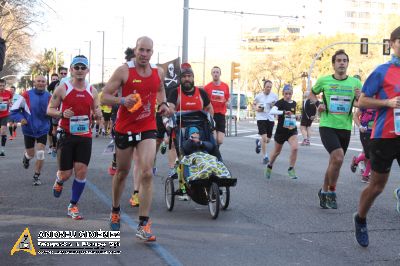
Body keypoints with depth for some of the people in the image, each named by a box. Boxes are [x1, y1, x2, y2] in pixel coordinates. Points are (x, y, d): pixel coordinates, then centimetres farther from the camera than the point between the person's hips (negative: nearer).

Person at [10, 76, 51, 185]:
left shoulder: (49, 97, -6)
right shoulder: (27, 95, -12)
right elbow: (14, 110, -5)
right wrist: (20, 118, -21)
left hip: (43, 130, 1)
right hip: (29, 130, -1)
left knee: (40, 154, -7)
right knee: (31, 154, 11)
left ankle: (36, 176, 10)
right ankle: (26, 157, 49)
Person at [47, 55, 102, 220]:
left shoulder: (92, 91, 5)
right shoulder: (62, 88, -4)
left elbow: (97, 110, 14)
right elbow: (50, 110, 0)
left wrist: (98, 114, -10)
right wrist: (62, 114, -20)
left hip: (85, 136, 3)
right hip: (66, 135, -2)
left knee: (81, 171, -4)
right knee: (66, 173, 0)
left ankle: (73, 206, 11)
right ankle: (59, 182, 39)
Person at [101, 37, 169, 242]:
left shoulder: (158, 72, 3)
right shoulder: (124, 71, -8)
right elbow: (104, 97, -8)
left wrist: (163, 104, 5)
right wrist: (122, 100, -27)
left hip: (147, 129, 2)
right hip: (124, 128, -1)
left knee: (147, 173, -14)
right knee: (122, 172, 13)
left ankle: (143, 225, -11)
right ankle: (115, 211, 40)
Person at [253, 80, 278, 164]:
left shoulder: (274, 96, 1)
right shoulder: (259, 96, -1)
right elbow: (254, 104, 14)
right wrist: (256, 108, -8)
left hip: (271, 119, 3)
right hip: (261, 118, -3)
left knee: (268, 140, 11)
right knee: (264, 138, -15)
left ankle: (259, 143, 46)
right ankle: (265, 157, -4)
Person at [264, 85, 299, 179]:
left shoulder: (294, 103, 4)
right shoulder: (280, 102, -14)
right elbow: (271, 112, -34)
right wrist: (283, 112, -43)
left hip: (292, 130, 3)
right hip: (281, 130, -3)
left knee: (295, 147, -20)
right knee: (277, 151, 13)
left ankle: (291, 169, -5)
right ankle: (269, 166, 40)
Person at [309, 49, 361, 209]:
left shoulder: (355, 83, 3)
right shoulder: (324, 80, -1)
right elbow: (312, 94, 16)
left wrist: (359, 98, -15)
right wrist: (317, 104, -4)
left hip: (345, 128, 3)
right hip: (327, 126, -3)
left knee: (334, 162, 12)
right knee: (338, 158, -22)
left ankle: (324, 192, 32)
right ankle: (331, 192, -3)